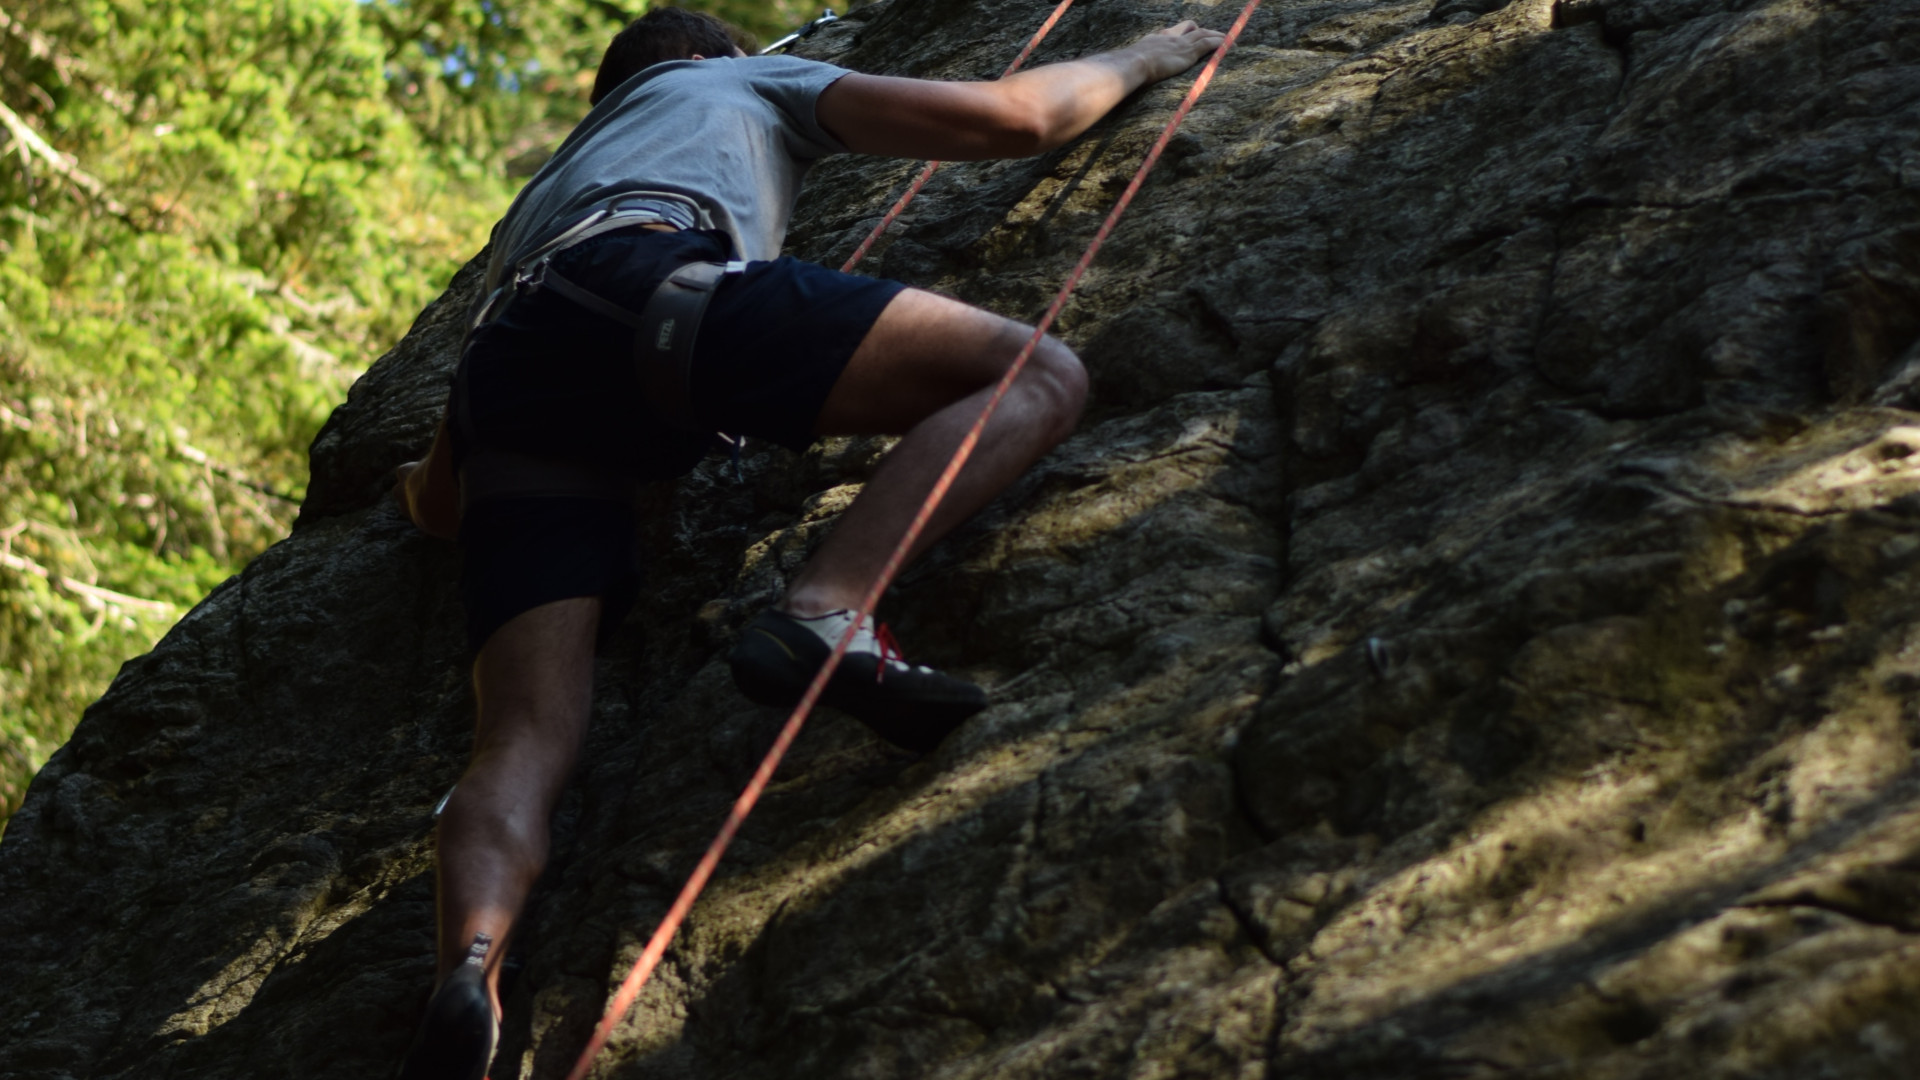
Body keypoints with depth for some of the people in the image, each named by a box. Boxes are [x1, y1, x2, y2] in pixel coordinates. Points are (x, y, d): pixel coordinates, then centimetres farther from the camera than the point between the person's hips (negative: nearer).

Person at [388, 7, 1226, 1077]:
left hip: (507, 387, 5)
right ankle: (823, 615, -28)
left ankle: (471, 967, -37)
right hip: (649, 287, -5)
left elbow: (438, 498, 39)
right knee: (1039, 375, -4)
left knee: (525, 741, -5)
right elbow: (1005, 117, 24)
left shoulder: (537, 201, 46)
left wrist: (420, 487, 64)